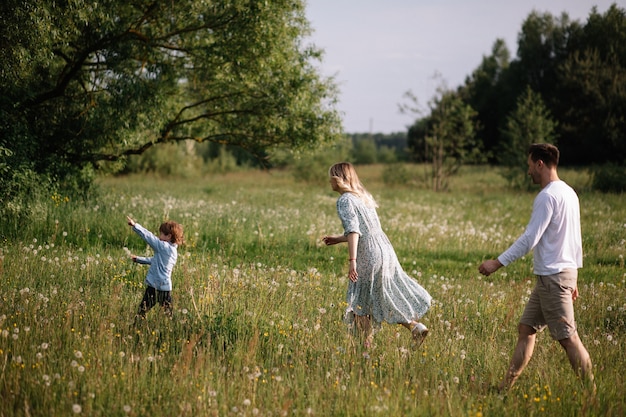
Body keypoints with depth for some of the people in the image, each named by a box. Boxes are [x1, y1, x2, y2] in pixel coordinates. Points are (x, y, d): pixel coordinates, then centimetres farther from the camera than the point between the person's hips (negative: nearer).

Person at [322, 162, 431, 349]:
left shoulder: (344, 200, -8)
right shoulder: (363, 196, 18)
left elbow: (353, 230, -19)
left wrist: (352, 260, -25)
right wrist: (338, 239, 29)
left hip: (369, 256, -8)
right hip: (385, 250, 8)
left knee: (359, 303, 5)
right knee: (388, 298, 16)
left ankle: (367, 346, 8)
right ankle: (415, 326, 6)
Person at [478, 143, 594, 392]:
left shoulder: (547, 196, -14)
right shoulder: (569, 193, 15)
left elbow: (530, 239, -20)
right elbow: (576, 240, 19)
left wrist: (498, 263, -16)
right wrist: (573, 279, 23)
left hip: (552, 276, -10)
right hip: (566, 271, 10)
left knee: (568, 337, -7)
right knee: (526, 328, 11)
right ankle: (506, 387, 13)